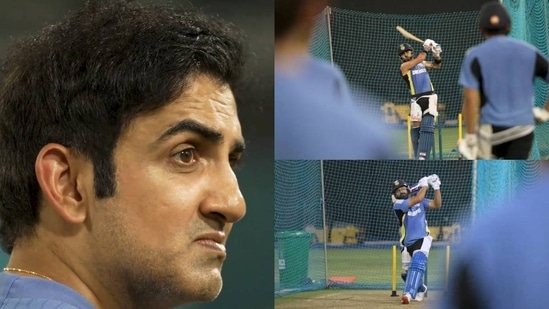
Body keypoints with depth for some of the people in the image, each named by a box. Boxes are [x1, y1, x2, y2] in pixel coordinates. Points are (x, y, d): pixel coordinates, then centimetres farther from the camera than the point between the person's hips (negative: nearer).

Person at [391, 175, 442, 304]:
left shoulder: (419, 202, 8)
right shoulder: (397, 205, -7)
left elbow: (437, 204, 6)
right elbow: (418, 198, -18)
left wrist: (436, 188, -4)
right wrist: (424, 184, -6)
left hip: (422, 240, -1)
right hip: (407, 243, 1)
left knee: (417, 264, -27)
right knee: (408, 273, 13)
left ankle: (409, 293, -41)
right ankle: (420, 288, 44)